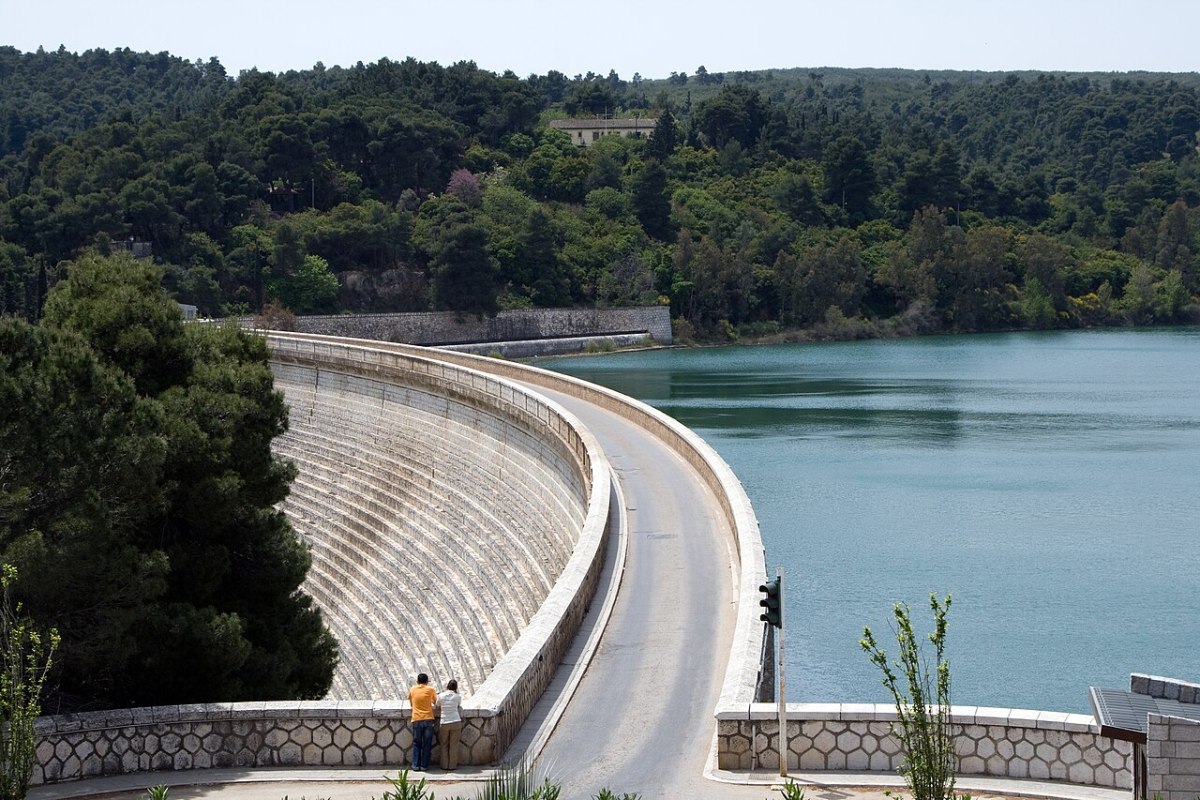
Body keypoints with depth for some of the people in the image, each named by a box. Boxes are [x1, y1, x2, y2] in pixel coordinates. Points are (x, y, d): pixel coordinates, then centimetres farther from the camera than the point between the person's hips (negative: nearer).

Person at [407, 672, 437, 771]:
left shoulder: (412, 690, 6)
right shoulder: (430, 689, 1)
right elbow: (436, 701, 16)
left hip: (416, 720, 1)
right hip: (428, 719, -1)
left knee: (416, 744, 9)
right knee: (427, 744, 5)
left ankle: (415, 765, 6)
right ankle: (424, 765, 5)